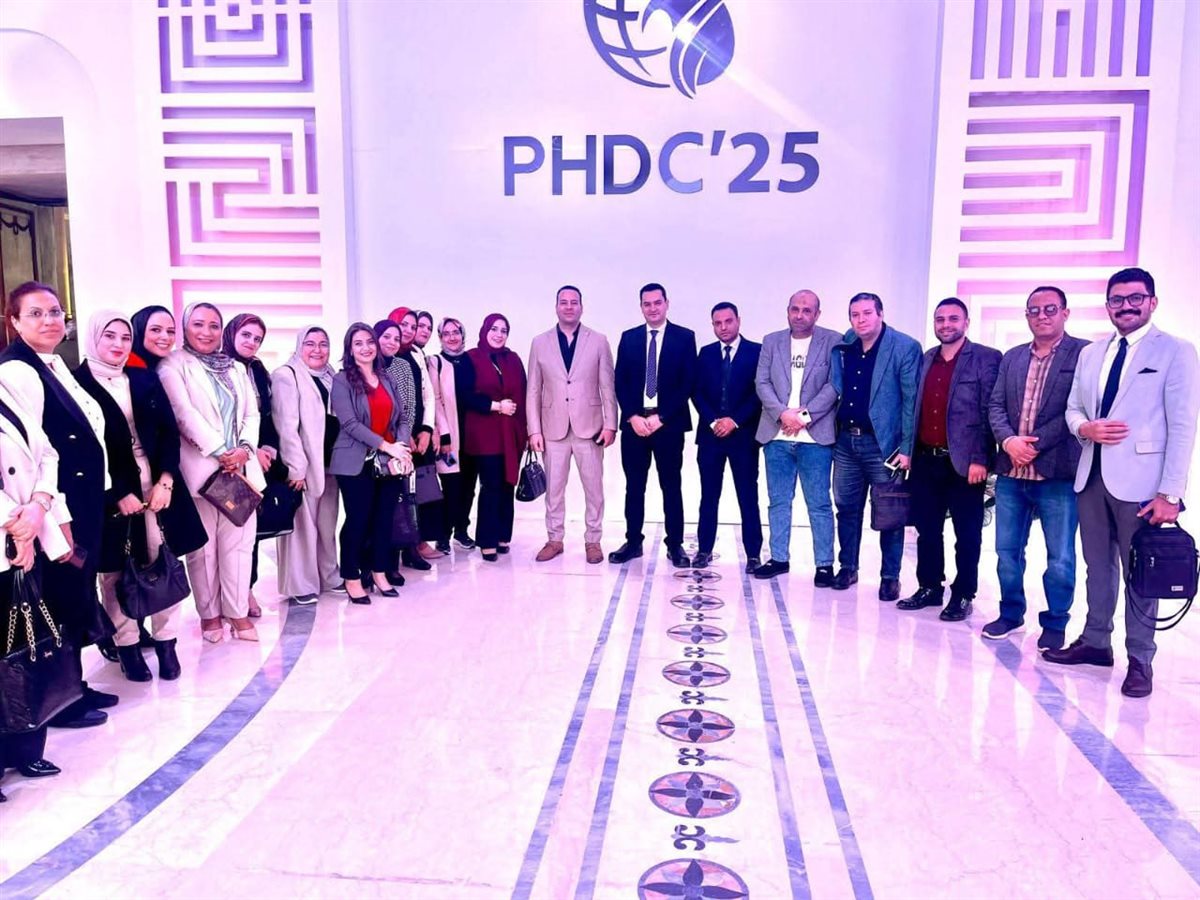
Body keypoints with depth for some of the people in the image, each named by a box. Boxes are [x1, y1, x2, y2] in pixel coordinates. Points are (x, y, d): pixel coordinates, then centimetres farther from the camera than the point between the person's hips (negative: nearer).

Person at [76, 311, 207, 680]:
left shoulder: (146, 379, 10)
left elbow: (170, 432, 6)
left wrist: (165, 480, -7)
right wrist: (117, 494, -11)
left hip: (158, 485, 4)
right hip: (110, 494, -3)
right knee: (116, 573, 7)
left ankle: (166, 643, 16)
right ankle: (127, 646, 19)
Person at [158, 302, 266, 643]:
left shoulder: (237, 369, 17)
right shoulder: (174, 366, 1)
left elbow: (252, 413, 10)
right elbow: (185, 413, -10)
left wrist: (245, 448, -8)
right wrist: (219, 452, -16)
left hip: (241, 467, 4)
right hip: (200, 468, -4)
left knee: (239, 541, 4)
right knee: (202, 545, 2)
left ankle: (238, 611, 11)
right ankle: (209, 613, 14)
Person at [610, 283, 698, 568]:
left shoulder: (685, 337, 1)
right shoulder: (629, 338, 10)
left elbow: (688, 383, -5)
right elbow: (620, 382, 6)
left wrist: (660, 417, -12)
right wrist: (633, 417, -8)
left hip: (669, 423, -2)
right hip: (634, 422, 3)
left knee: (671, 485, 5)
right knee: (634, 486, 8)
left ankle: (675, 545, 13)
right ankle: (633, 542, 17)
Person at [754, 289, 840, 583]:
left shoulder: (832, 342, 1)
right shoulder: (772, 341, 11)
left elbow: (834, 385, -5)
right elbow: (762, 382, 4)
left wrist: (804, 415, -13)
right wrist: (783, 414, -10)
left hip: (815, 437, -3)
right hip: (777, 436, 3)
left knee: (819, 503, 1)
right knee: (778, 501, 10)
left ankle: (824, 564, 9)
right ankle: (779, 558, 20)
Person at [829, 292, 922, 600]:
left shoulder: (905, 348, -8)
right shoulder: (842, 347, 7)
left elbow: (912, 401, -11)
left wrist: (906, 447, -15)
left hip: (882, 442, -5)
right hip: (846, 440, 5)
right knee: (847, 507, 13)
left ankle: (890, 577, 14)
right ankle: (848, 567, 26)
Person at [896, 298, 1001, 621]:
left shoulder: (986, 359, -4)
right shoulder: (926, 359, 13)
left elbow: (990, 412, -9)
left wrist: (980, 459, -15)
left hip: (964, 463, -5)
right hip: (926, 461, 5)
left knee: (967, 533, 5)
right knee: (927, 529, 12)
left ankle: (962, 596, 17)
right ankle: (929, 588, 25)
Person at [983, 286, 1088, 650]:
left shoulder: (1084, 354, -2)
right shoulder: (1012, 358, 14)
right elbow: (996, 406, 8)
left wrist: (1035, 444, -15)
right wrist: (1009, 440, -10)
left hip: (1059, 472, -5)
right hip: (1011, 472, 5)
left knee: (1060, 558, 5)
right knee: (1007, 551, 12)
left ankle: (1055, 624, 21)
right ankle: (1011, 614, 29)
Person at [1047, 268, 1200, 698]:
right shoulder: (1090, 353, 13)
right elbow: (1073, 407, 17)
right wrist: (1085, 428, -8)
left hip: (1139, 482, -5)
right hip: (1091, 476, 5)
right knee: (1098, 566, 15)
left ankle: (1140, 660, 16)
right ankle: (1095, 641, 28)